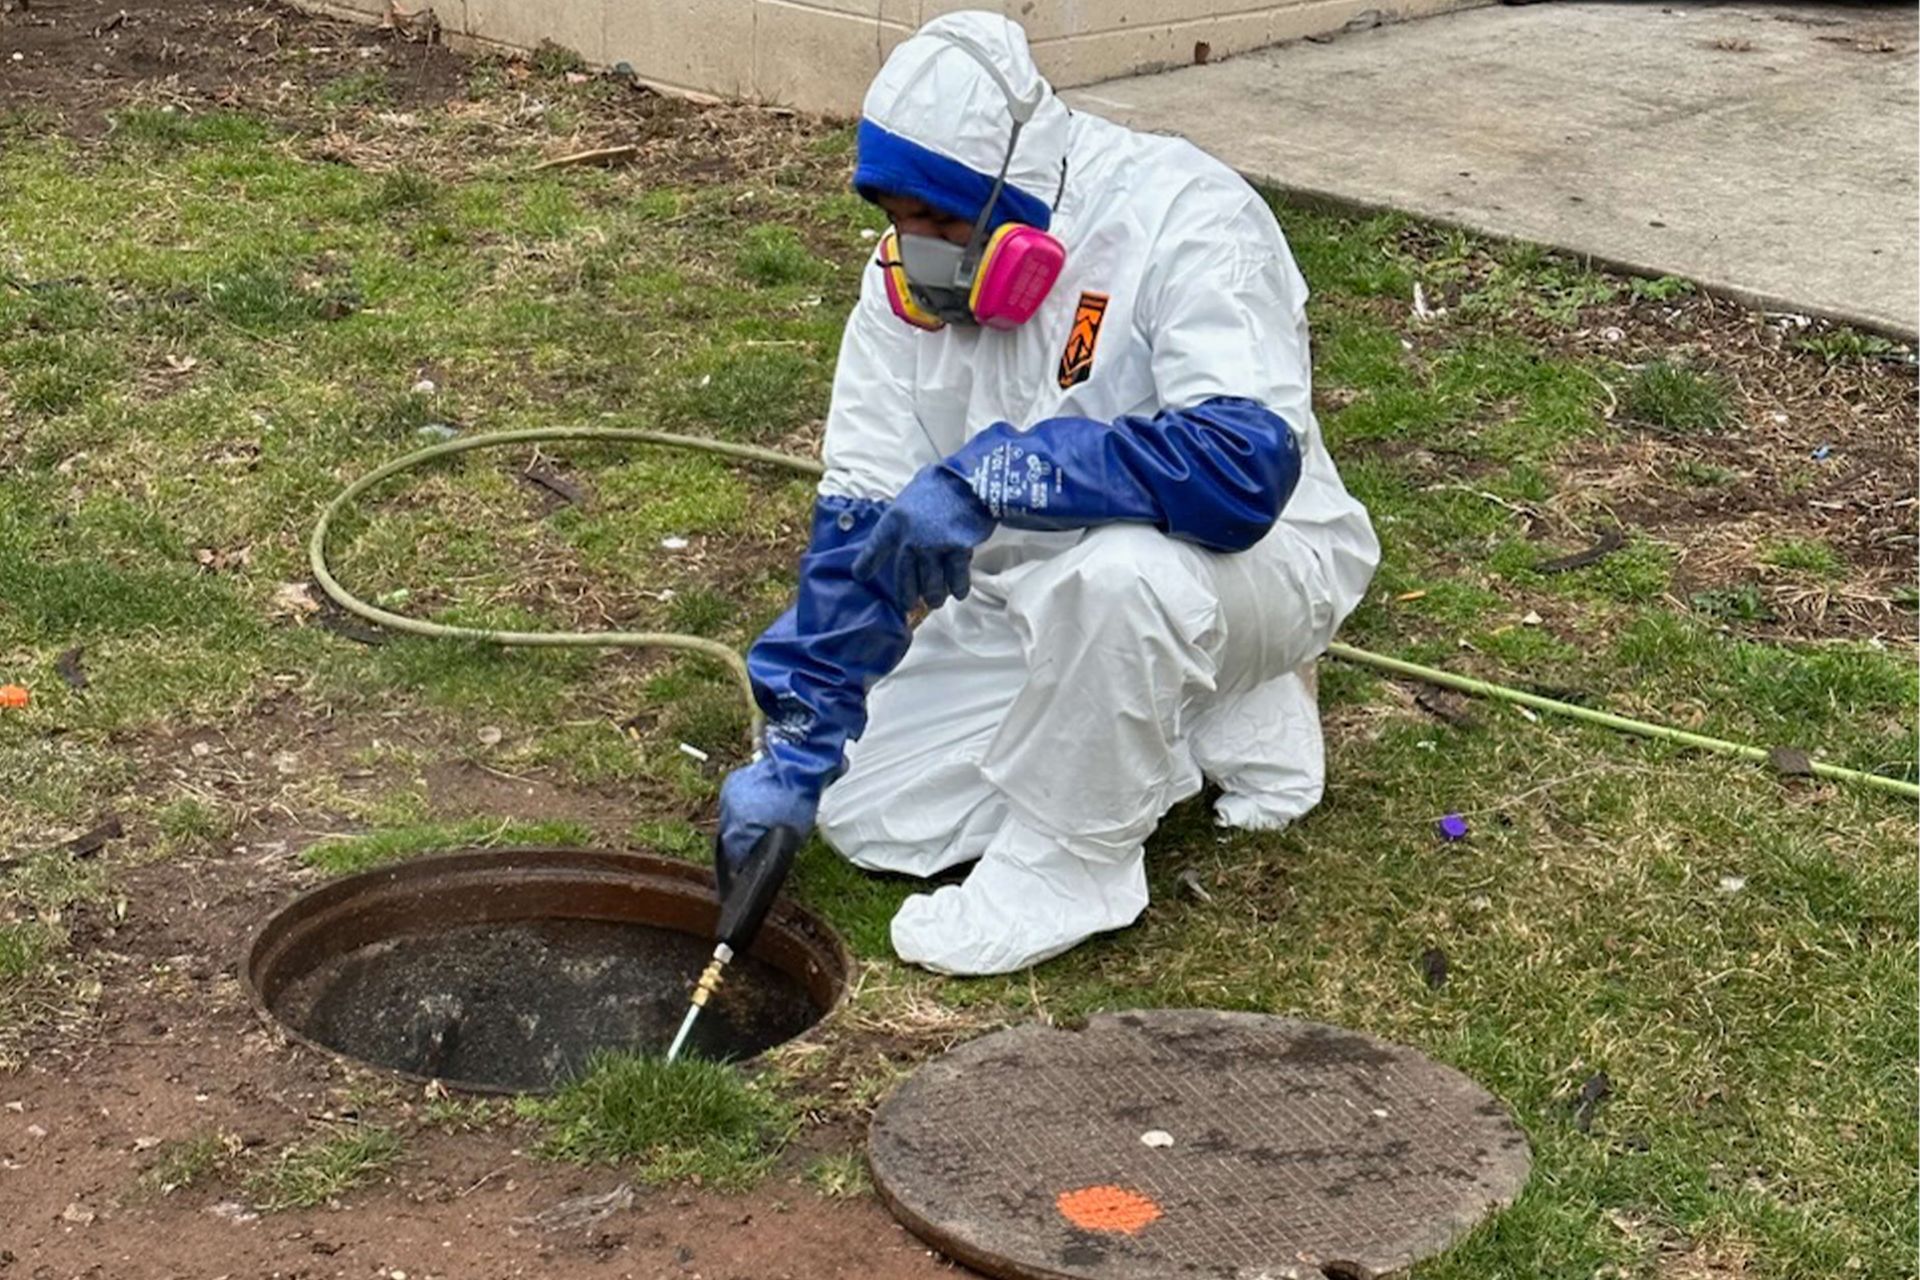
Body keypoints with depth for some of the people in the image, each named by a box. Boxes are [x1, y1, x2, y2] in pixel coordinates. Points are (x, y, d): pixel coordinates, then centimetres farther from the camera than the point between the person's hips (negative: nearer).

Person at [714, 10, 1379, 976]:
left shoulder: (1184, 219, -27)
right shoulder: (915, 270, -8)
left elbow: (1248, 467, -41)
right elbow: (860, 516, -5)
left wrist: (993, 474, -45)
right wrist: (796, 751, -8)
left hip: (1256, 567, -7)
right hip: (1035, 595, 7)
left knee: (1121, 569, -40)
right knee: (868, 818, -1)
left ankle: (1070, 867, -16)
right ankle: (1163, 722, 12)